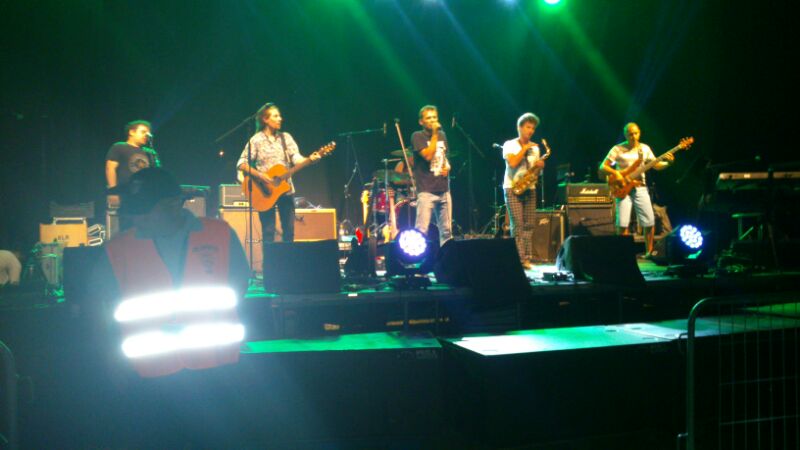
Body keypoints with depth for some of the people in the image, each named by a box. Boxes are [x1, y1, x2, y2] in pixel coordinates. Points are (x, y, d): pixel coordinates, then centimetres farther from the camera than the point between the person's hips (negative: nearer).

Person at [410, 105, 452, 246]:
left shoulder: (442, 135, 15)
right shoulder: (417, 136, -3)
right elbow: (428, 155, -16)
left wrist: (447, 167, 6)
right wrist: (434, 134, -12)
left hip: (444, 189, 6)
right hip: (426, 190, -6)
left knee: (446, 230, 7)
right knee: (421, 230, -11)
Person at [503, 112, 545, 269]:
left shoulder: (534, 148, 15)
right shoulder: (509, 144, -1)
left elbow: (536, 168, 17)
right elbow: (513, 163, -17)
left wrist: (540, 166, -5)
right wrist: (524, 148, -10)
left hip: (530, 188, 5)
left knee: (529, 224, 0)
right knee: (517, 224, -11)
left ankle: (527, 258, 3)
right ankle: (519, 258, -12)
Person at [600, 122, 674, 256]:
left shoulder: (645, 148, 9)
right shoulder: (617, 149, -2)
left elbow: (656, 165, 11)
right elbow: (602, 166, -3)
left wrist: (668, 163, -8)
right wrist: (615, 173, -19)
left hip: (640, 188, 3)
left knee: (649, 221, -2)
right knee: (622, 223, -13)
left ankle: (649, 251, 15)